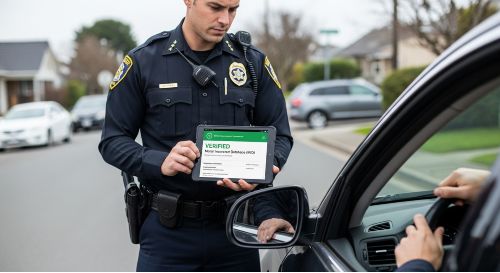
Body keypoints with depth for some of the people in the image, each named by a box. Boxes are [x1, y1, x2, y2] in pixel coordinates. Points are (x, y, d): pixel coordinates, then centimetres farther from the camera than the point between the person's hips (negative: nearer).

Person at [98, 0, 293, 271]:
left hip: (235, 227, 2)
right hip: (167, 230, -2)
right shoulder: (142, 61, -3)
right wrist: (159, 162, -20)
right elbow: (113, 141, -1)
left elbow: (280, 135, 7)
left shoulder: (253, 62, 3)